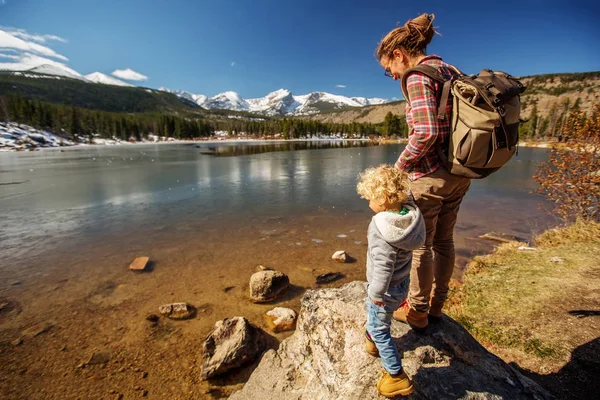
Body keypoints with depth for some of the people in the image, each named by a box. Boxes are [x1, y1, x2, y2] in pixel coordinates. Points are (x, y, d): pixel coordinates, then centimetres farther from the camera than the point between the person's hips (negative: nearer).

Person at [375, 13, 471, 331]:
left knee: (419, 245, 6)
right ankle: (436, 305, 36)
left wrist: (401, 164, -11)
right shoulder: (450, 71, 14)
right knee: (443, 241, 18)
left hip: (430, 175, -9)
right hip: (459, 173, 9)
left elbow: (426, 132, -25)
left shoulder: (417, 76, -12)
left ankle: (417, 312, 24)